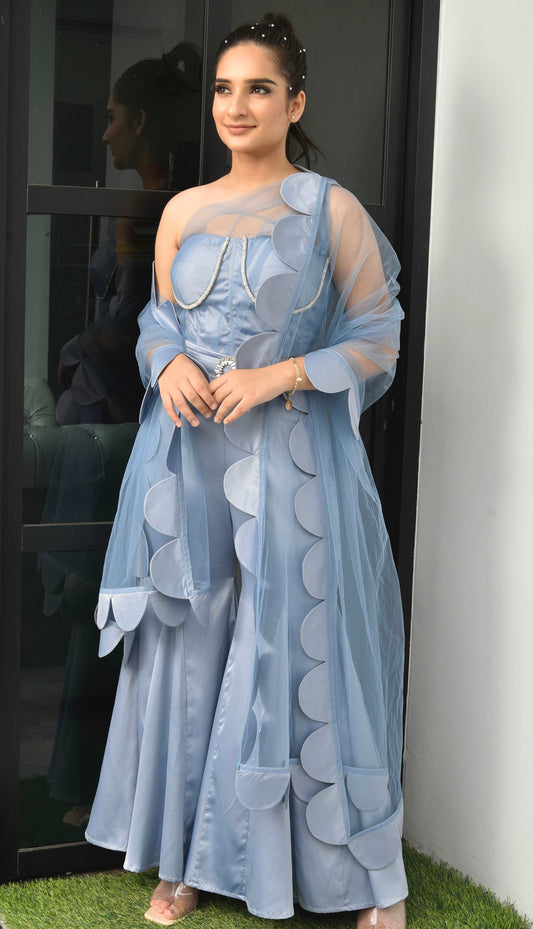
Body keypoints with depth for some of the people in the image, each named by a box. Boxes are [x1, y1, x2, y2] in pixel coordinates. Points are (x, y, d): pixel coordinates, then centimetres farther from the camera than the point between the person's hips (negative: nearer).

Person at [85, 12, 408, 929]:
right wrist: (170, 365, -6)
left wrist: (282, 375, -16)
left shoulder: (331, 209, -4)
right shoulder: (182, 211, 8)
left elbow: (378, 339, -3)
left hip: (293, 463, -4)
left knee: (302, 655, 0)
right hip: (190, 458, 4)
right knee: (188, 651, 8)